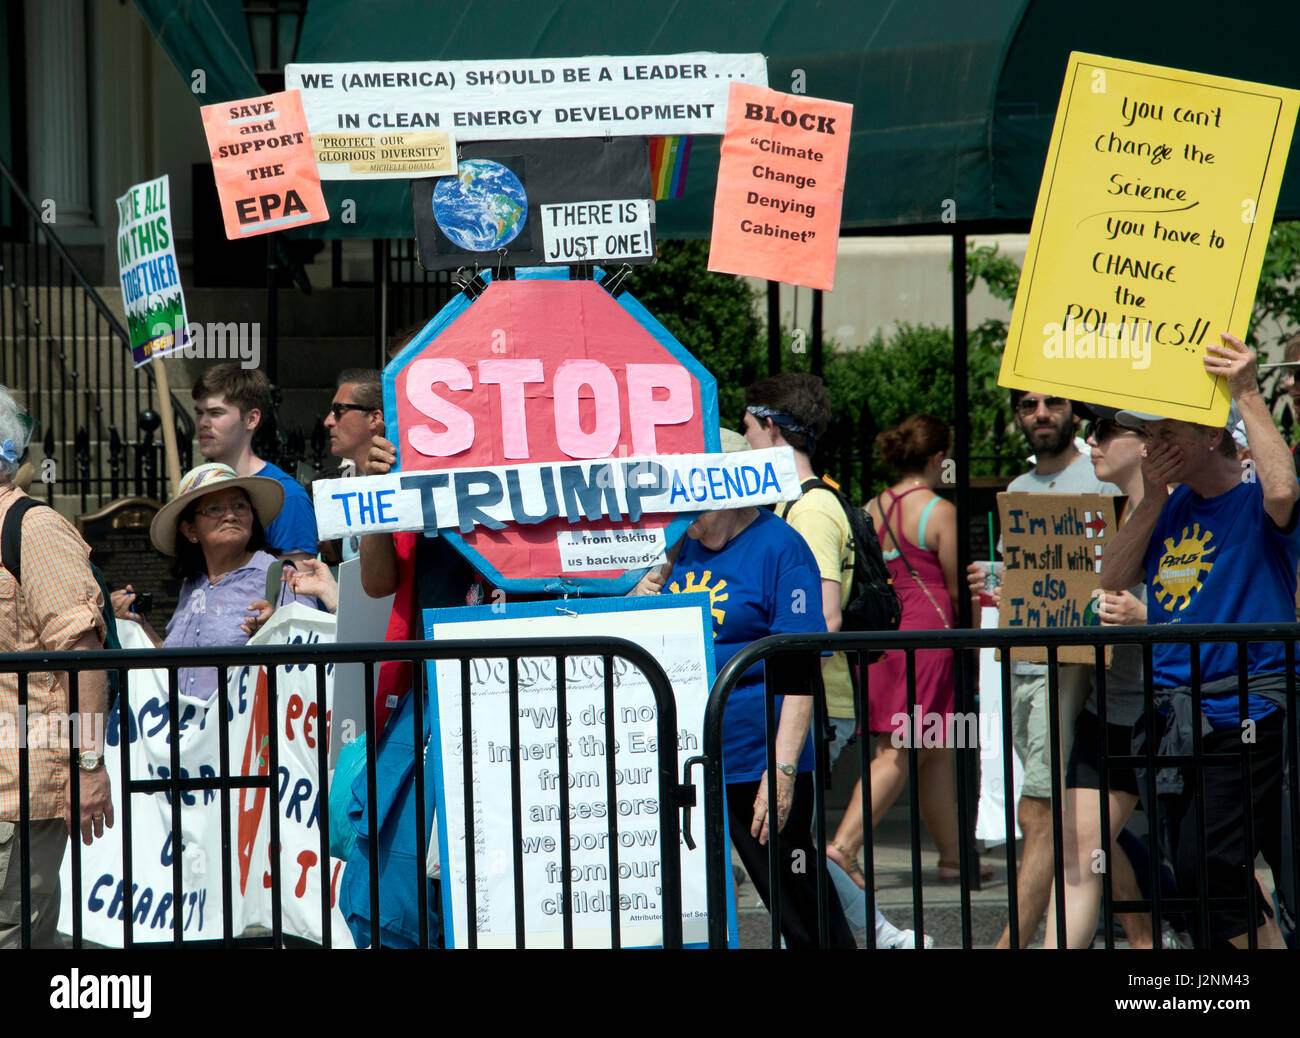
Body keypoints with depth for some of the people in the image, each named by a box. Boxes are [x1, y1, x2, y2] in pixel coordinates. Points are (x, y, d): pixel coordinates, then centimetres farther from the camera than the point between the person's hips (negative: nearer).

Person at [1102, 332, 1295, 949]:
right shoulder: (1172, 508, 15)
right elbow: (1113, 577, 9)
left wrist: (1247, 394, -23)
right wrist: (1152, 500, -1)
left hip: (1244, 718, -8)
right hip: (1172, 723, 8)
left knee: (1206, 871, -16)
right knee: (1196, 876, 10)